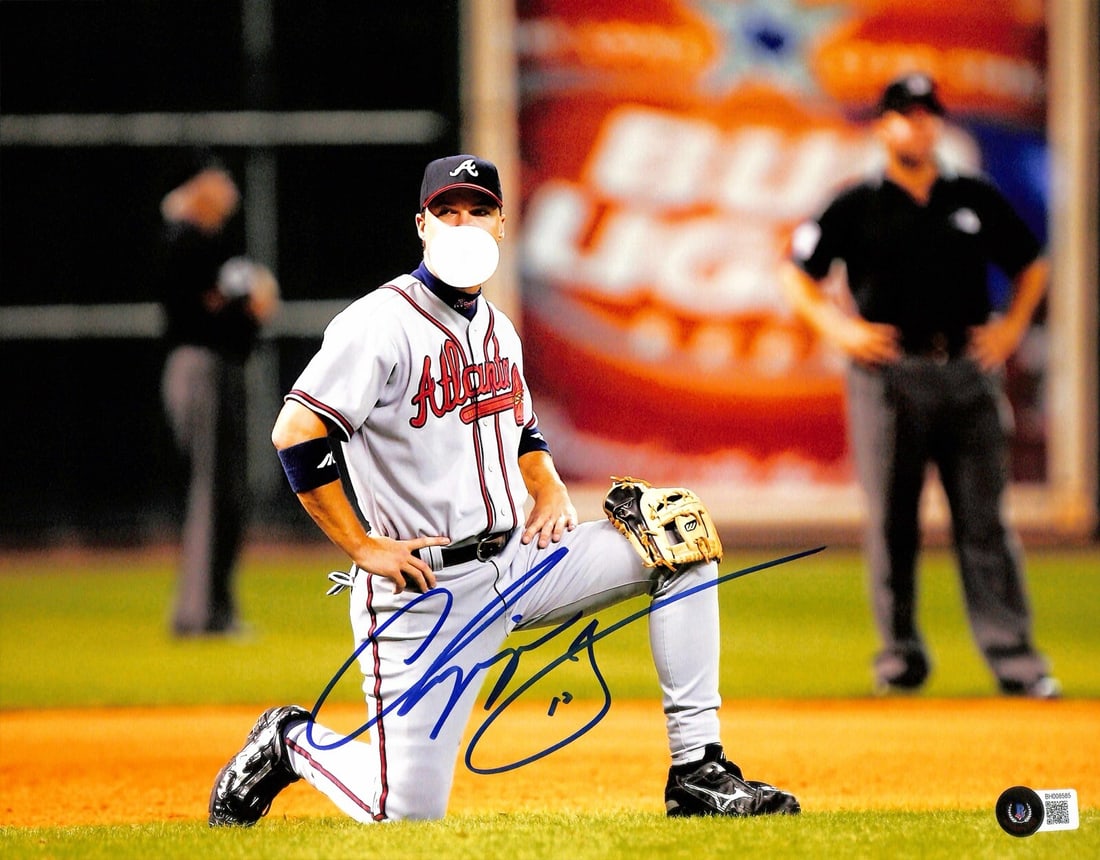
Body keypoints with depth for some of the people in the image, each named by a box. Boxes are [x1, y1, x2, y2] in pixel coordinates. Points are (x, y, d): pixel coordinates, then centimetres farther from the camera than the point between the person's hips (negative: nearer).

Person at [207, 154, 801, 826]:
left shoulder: (499, 330, 12)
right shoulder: (381, 323, -12)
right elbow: (296, 436, -20)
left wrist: (550, 490, 8)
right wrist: (363, 547, -19)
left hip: (518, 560, 7)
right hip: (425, 589, -7)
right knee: (407, 812, -11)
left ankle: (698, 771, -6)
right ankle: (290, 743, 22)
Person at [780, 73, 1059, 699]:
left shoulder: (977, 201, 11)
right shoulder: (857, 208, 5)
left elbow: (1033, 266, 21)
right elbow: (797, 276, 9)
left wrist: (1013, 327, 7)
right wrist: (839, 328, -4)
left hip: (967, 372, 1)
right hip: (889, 376, -1)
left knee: (983, 519, -2)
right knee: (891, 521, 1)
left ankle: (1013, 654, -5)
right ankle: (901, 653, 9)